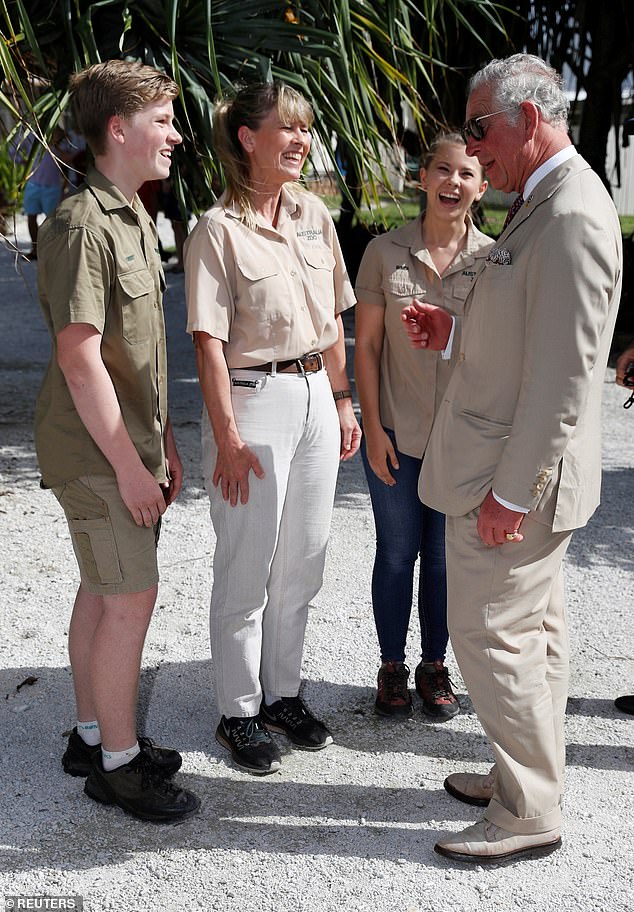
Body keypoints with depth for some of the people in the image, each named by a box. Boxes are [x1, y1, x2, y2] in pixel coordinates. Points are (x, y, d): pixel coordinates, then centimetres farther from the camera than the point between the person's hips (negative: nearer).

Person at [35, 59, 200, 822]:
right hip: (96, 451, -9)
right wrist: (128, 464, -19)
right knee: (131, 597, -4)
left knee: (103, 590, 16)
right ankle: (117, 762, 12)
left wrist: (163, 442, 16)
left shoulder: (133, 217, 13)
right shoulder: (81, 224, -18)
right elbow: (79, 358, -21)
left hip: (130, 443, 9)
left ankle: (92, 734, 29)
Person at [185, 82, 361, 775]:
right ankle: (238, 712, 21)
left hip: (316, 398, 7)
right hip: (254, 400, -6)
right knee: (246, 571, 4)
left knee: (302, 563, 14)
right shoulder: (218, 230, -11)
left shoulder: (312, 212, 9)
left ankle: (283, 693, 32)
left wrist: (341, 400, 12)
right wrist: (227, 437, -18)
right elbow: (210, 342, -14)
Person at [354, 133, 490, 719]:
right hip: (397, 435, 0)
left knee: (445, 557, 12)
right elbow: (366, 345, -1)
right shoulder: (385, 252, -4)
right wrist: (373, 428, -6)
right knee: (396, 554, 11)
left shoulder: (494, 259, -2)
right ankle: (392, 668, 29)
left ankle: (435, 666, 31)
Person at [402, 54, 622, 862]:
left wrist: (511, 490, -22)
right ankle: (528, 774, 34)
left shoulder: (572, 217, -21)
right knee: (531, 630, 18)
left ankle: (528, 813, 14)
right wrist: (453, 333, 6)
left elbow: (564, 375, -24)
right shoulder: (543, 204, 12)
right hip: (513, 467, 10)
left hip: (513, 475, -10)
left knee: (491, 632, -1)